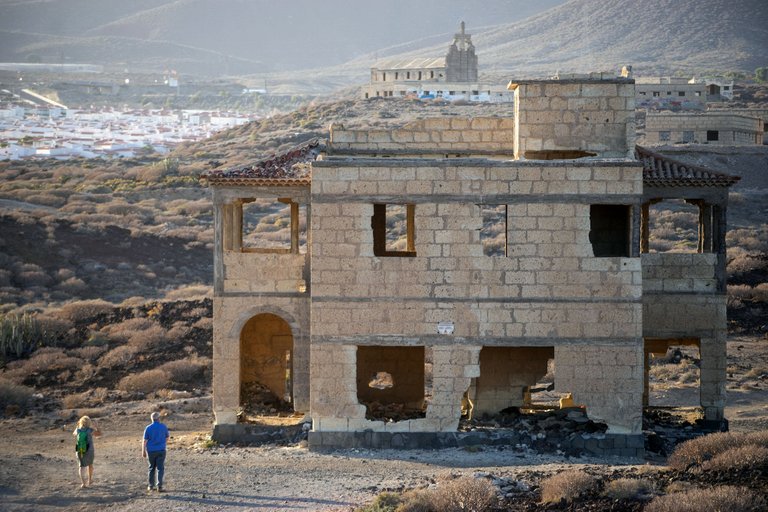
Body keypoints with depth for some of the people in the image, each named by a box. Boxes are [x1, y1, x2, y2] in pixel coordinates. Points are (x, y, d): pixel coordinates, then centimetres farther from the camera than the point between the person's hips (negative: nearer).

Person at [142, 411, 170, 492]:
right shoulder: (163, 427, -3)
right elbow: (167, 437, 12)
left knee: (152, 468, 15)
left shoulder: (148, 428, -6)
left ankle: (151, 485, 20)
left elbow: (144, 441, -6)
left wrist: (143, 451, 2)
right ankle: (159, 486, -10)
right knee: (160, 468, 1)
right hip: (161, 450, -1)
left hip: (151, 451, 1)